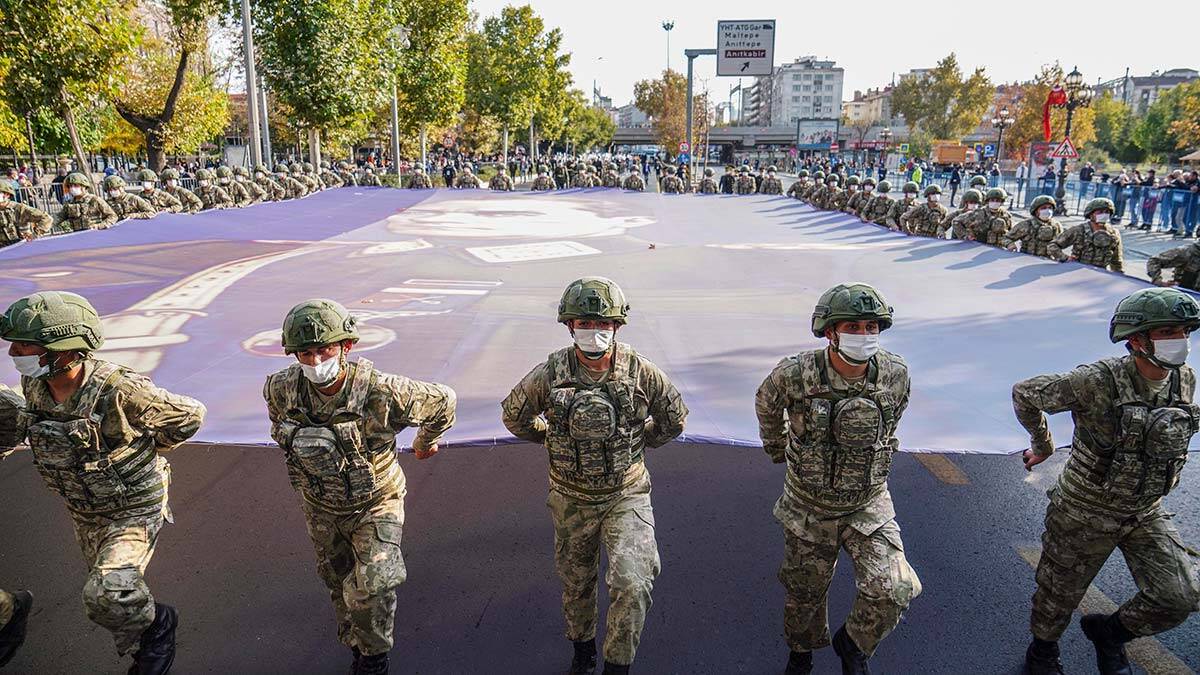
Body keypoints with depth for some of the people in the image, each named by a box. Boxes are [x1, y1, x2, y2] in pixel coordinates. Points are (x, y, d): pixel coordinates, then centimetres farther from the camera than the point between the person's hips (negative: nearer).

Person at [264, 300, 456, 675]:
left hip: (375, 502, -4)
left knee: (372, 585, -17)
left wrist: (427, 441, 3)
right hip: (321, 509, 4)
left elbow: (442, 400, -14)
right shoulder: (281, 390, -19)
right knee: (339, 585, 20)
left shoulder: (380, 391, -31)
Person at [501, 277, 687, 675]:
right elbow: (514, 416, 5)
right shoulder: (550, 374, -13)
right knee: (576, 582, 19)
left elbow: (674, 418, 5)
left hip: (626, 495, -1)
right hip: (572, 497, 1)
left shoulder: (640, 371, -13)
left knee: (632, 583, -15)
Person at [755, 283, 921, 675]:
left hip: (869, 505, 1)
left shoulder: (896, 374, -14)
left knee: (894, 590, -12)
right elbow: (766, 404, 1)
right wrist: (777, 449, 15)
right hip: (809, 506, -1)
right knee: (804, 590, 17)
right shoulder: (795, 375, -23)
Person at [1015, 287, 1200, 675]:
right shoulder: (1098, 382, -26)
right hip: (1086, 512, -5)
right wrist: (1042, 444, -1)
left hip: (1146, 513, 5)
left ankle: (1109, 633, 27)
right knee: (1061, 592, 11)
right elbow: (1025, 394, -15)